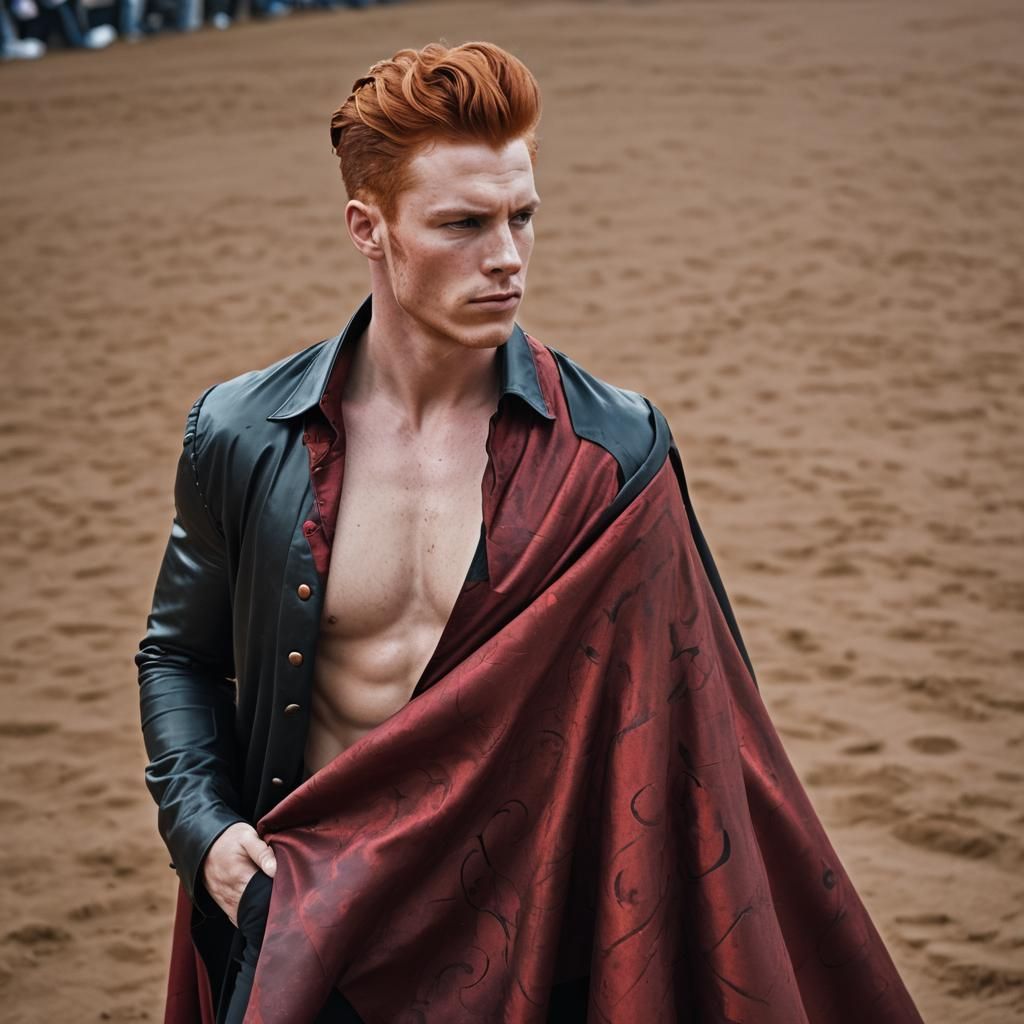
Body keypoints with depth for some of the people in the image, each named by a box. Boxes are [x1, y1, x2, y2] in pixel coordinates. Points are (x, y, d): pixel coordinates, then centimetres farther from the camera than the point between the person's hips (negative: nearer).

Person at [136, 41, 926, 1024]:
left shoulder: (611, 451, -7)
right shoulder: (242, 436, -4)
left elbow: (696, 718, 0)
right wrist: (203, 826, -4)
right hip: (306, 931, 1)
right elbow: (178, 653, 11)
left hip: (534, 934, 0)